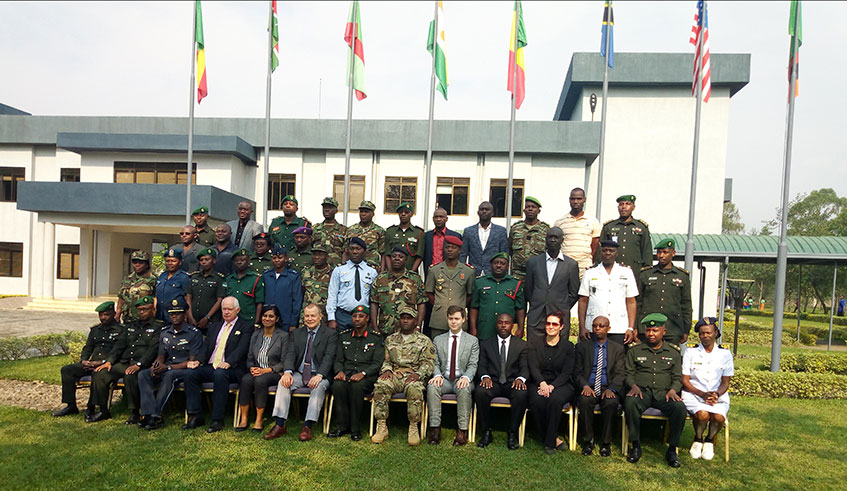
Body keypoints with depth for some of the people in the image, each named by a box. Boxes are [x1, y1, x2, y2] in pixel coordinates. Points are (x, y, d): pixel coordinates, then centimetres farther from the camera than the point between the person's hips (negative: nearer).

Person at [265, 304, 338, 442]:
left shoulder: (330, 334, 1)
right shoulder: (296, 333, 14)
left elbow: (329, 357, -10)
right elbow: (291, 354, 3)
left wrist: (319, 375, -26)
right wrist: (288, 372, -18)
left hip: (319, 375, -3)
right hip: (299, 374, 4)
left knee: (319, 386, -34)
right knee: (283, 382, -24)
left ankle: (307, 426, -34)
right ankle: (279, 425, -24)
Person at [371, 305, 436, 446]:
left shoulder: (424, 341, 11)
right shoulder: (390, 339, 21)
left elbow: (428, 362, 2)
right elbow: (386, 360, 18)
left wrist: (418, 374, -15)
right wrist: (386, 370, -4)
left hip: (413, 376, -2)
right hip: (394, 374, 2)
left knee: (415, 389, -37)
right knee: (380, 385, -30)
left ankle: (413, 428, -23)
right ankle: (381, 427, -23)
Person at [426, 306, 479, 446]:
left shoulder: (473, 341, 8)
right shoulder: (438, 340, 14)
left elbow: (473, 365, 1)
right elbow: (435, 363, 9)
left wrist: (466, 377, -20)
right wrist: (437, 375, -14)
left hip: (462, 380, -1)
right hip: (444, 379, 2)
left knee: (465, 388, -36)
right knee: (432, 386, -31)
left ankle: (462, 430, -31)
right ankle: (435, 428, -27)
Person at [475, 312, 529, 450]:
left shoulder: (522, 345, 11)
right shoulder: (486, 344, 13)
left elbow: (525, 368, 3)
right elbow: (482, 366, 6)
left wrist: (520, 378, -20)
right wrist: (485, 376, -17)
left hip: (512, 383, 0)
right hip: (493, 382, 1)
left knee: (522, 394, -34)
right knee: (480, 392, -32)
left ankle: (512, 433, -15)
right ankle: (486, 432, -15)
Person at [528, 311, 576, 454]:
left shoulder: (568, 346, 6)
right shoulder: (536, 345, 10)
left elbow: (566, 372, -2)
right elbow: (533, 367, 0)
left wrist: (552, 386, -18)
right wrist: (542, 383, -20)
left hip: (561, 384, -1)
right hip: (539, 383, 1)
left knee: (555, 400, -34)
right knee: (537, 401, -31)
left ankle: (549, 442, -18)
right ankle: (555, 439, -13)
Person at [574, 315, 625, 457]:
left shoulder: (618, 348, 12)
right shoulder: (582, 346, 11)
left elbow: (619, 374, 2)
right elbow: (577, 372, 6)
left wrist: (611, 389, -17)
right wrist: (584, 385, -15)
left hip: (608, 388, 0)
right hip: (588, 388, 0)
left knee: (611, 403, -32)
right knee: (584, 401, -32)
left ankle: (606, 443, -14)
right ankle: (588, 440, -14)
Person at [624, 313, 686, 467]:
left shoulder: (673, 353, 16)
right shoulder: (634, 351, 13)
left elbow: (678, 377, 12)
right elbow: (628, 373, 9)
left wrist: (673, 390, -9)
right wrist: (633, 385, -12)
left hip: (663, 393, 1)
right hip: (641, 391, -1)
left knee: (679, 407, -32)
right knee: (630, 403, -35)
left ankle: (672, 449, -14)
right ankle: (635, 446, -19)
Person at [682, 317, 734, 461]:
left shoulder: (725, 354, 10)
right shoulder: (690, 353, 6)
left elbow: (725, 383, 8)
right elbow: (685, 381, 2)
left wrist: (716, 394, -13)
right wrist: (702, 394, -13)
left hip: (718, 396, 1)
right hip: (693, 394, -1)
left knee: (719, 417, -30)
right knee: (702, 414, -32)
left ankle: (710, 440, 3)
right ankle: (698, 440, 1)